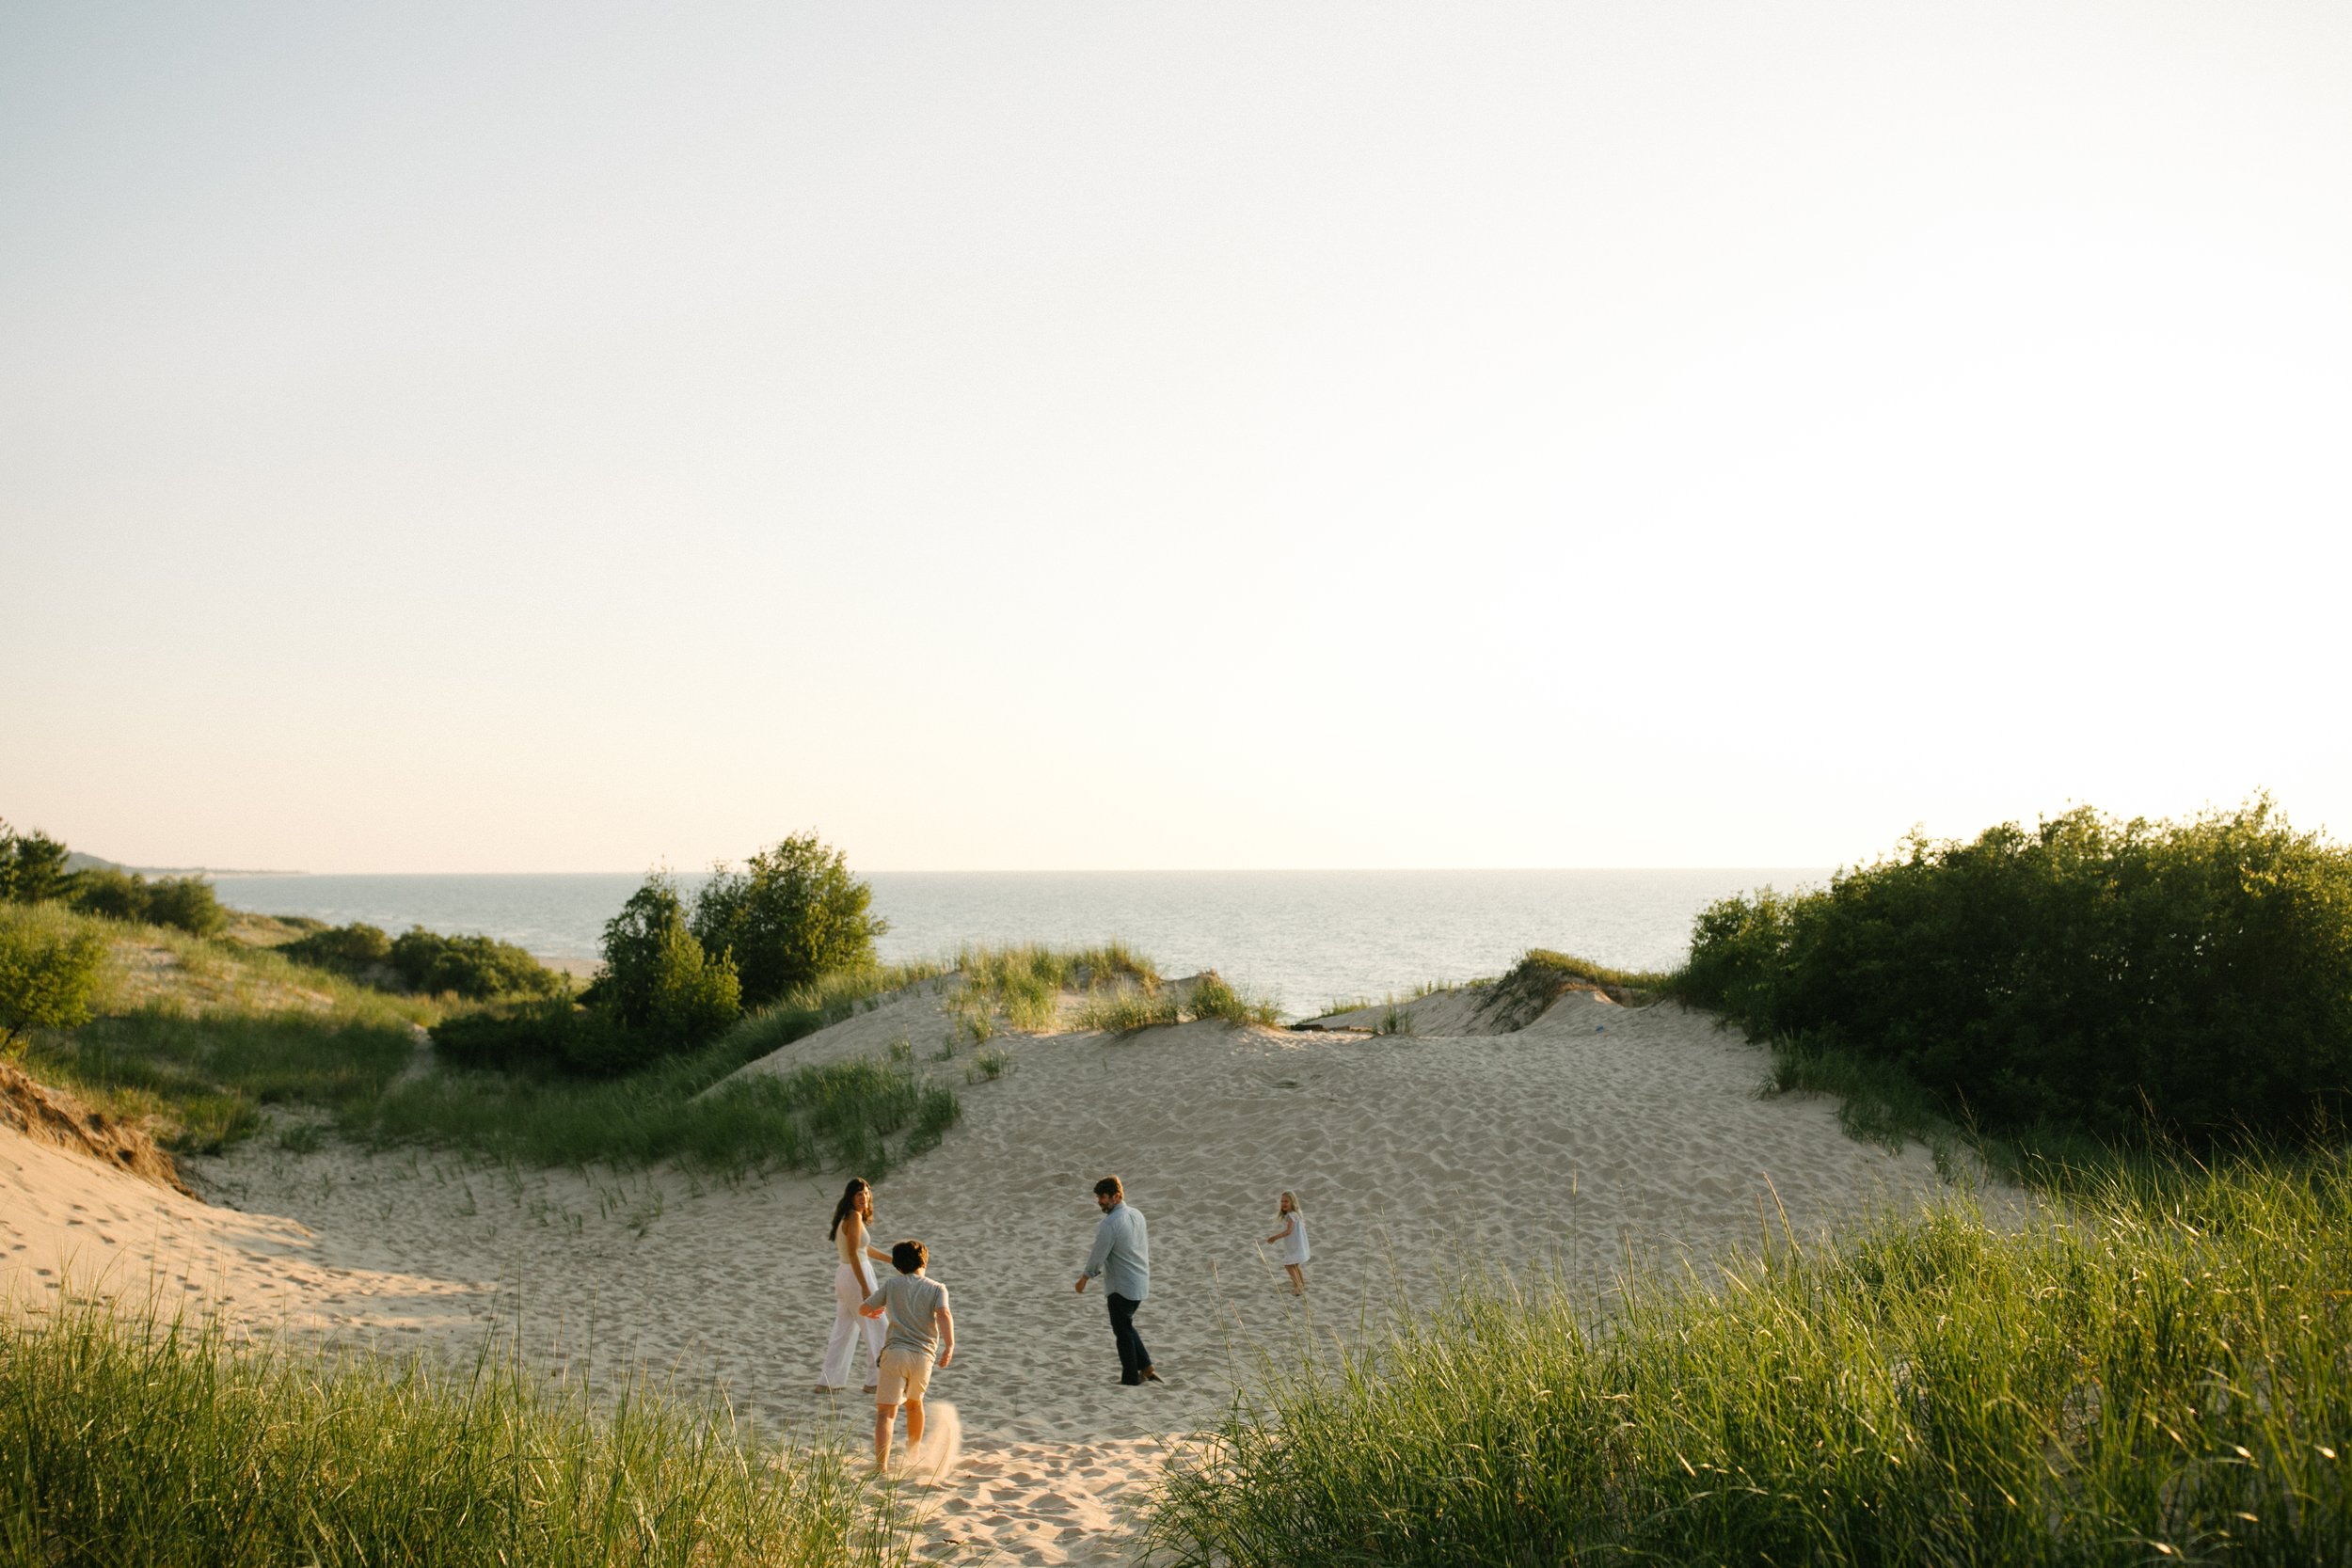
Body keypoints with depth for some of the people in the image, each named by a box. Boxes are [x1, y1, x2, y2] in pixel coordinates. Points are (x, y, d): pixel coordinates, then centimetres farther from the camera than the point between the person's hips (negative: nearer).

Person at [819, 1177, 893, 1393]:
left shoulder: (846, 1217, 13)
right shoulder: (854, 1217, -15)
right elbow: (853, 1254, -21)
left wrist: (893, 1259, 29)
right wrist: (865, 1287, -23)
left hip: (843, 1276, 9)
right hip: (856, 1276, -9)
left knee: (843, 1330, 14)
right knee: (877, 1327, 0)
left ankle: (829, 1381, 17)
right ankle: (880, 1380, 3)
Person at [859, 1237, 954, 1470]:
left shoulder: (892, 1284, 12)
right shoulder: (937, 1288, 11)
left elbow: (863, 1309, 14)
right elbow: (944, 1314, -8)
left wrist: (874, 1311, 38)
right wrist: (950, 1345, -21)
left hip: (895, 1352, -2)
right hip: (924, 1356, 2)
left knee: (886, 1412, -7)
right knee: (914, 1402, 28)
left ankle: (881, 1465, -24)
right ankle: (914, 1450, 46)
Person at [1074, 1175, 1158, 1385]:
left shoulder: (1110, 1222, -20)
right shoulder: (1137, 1215, 6)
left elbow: (1099, 1254, -15)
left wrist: (1085, 1277, -1)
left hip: (1121, 1286, -8)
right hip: (1141, 1282, 8)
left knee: (1123, 1331, 5)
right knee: (1126, 1326, 22)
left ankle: (1130, 1380, 11)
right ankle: (1145, 1367, 17)